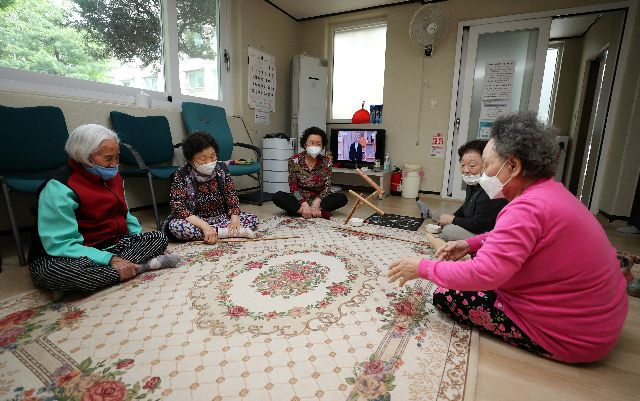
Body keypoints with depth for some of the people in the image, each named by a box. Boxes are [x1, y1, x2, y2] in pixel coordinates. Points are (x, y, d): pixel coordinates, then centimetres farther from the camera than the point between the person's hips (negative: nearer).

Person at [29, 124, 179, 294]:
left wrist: (139, 235, 0)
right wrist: (110, 260, -32)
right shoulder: (59, 189, -20)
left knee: (158, 238, -9)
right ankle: (141, 266, -29)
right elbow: (61, 245, -25)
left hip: (110, 247, 6)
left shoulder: (112, 176, 5)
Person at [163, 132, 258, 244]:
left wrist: (234, 219, -23)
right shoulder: (181, 176, -14)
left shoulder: (221, 169, -6)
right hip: (195, 221, -1)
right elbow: (178, 208, -21)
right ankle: (224, 232, -28)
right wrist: (204, 226, -35)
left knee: (252, 219, -13)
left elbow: (232, 196, -4)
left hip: (221, 218, 2)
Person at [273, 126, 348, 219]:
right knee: (278, 197, -26)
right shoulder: (294, 160, -8)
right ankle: (320, 212, -32)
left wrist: (317, 201, -26)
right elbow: (293, 186, -10)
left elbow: (327, 187, -7)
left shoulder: (326, 162, -4)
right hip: (299, 200, -1)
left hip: (319, 200, 1)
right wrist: (304, 204, -26)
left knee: (342, 198, -21)